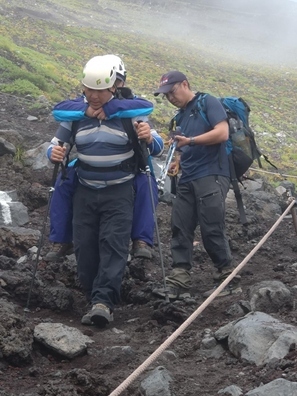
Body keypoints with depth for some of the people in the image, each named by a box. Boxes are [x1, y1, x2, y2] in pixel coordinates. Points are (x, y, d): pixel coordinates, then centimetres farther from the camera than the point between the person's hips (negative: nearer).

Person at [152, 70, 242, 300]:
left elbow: (222, 133, -14)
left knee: (212, 230, -8)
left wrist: (190, 141, -16)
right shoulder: (180, 117, 21)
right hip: (187, 180, 8)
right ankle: (179, 284, -1)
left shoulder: (208, 103, -2)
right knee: (180, 229, 0)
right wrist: (178, 163, 8)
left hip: (211, 177, -8)